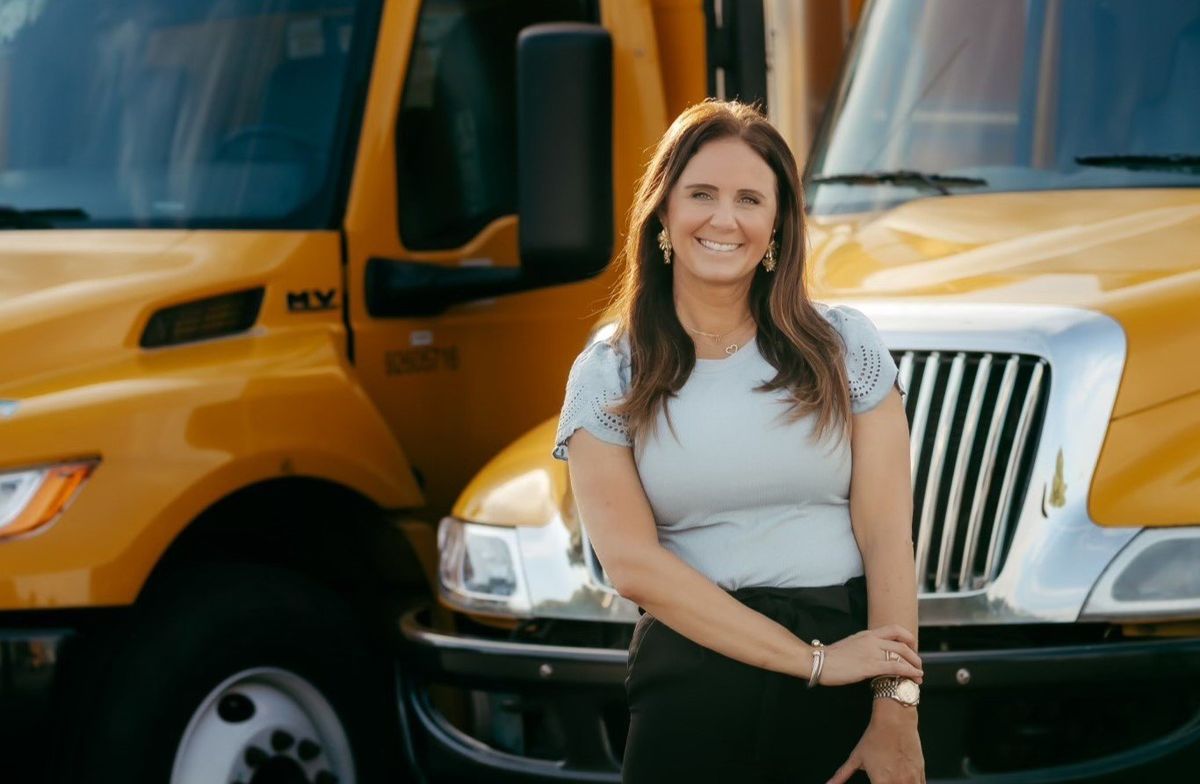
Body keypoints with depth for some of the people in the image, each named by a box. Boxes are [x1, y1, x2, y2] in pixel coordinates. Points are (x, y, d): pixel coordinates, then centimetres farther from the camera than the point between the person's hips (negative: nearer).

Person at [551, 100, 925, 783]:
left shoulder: (845, 346, 3)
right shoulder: (608, 376, 1)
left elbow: (888, 535, -4)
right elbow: (632, 563, -8)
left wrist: (896, 709, -15)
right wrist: (813, 660, -14)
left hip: (853, 646, 1)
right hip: (693, 671, -1)